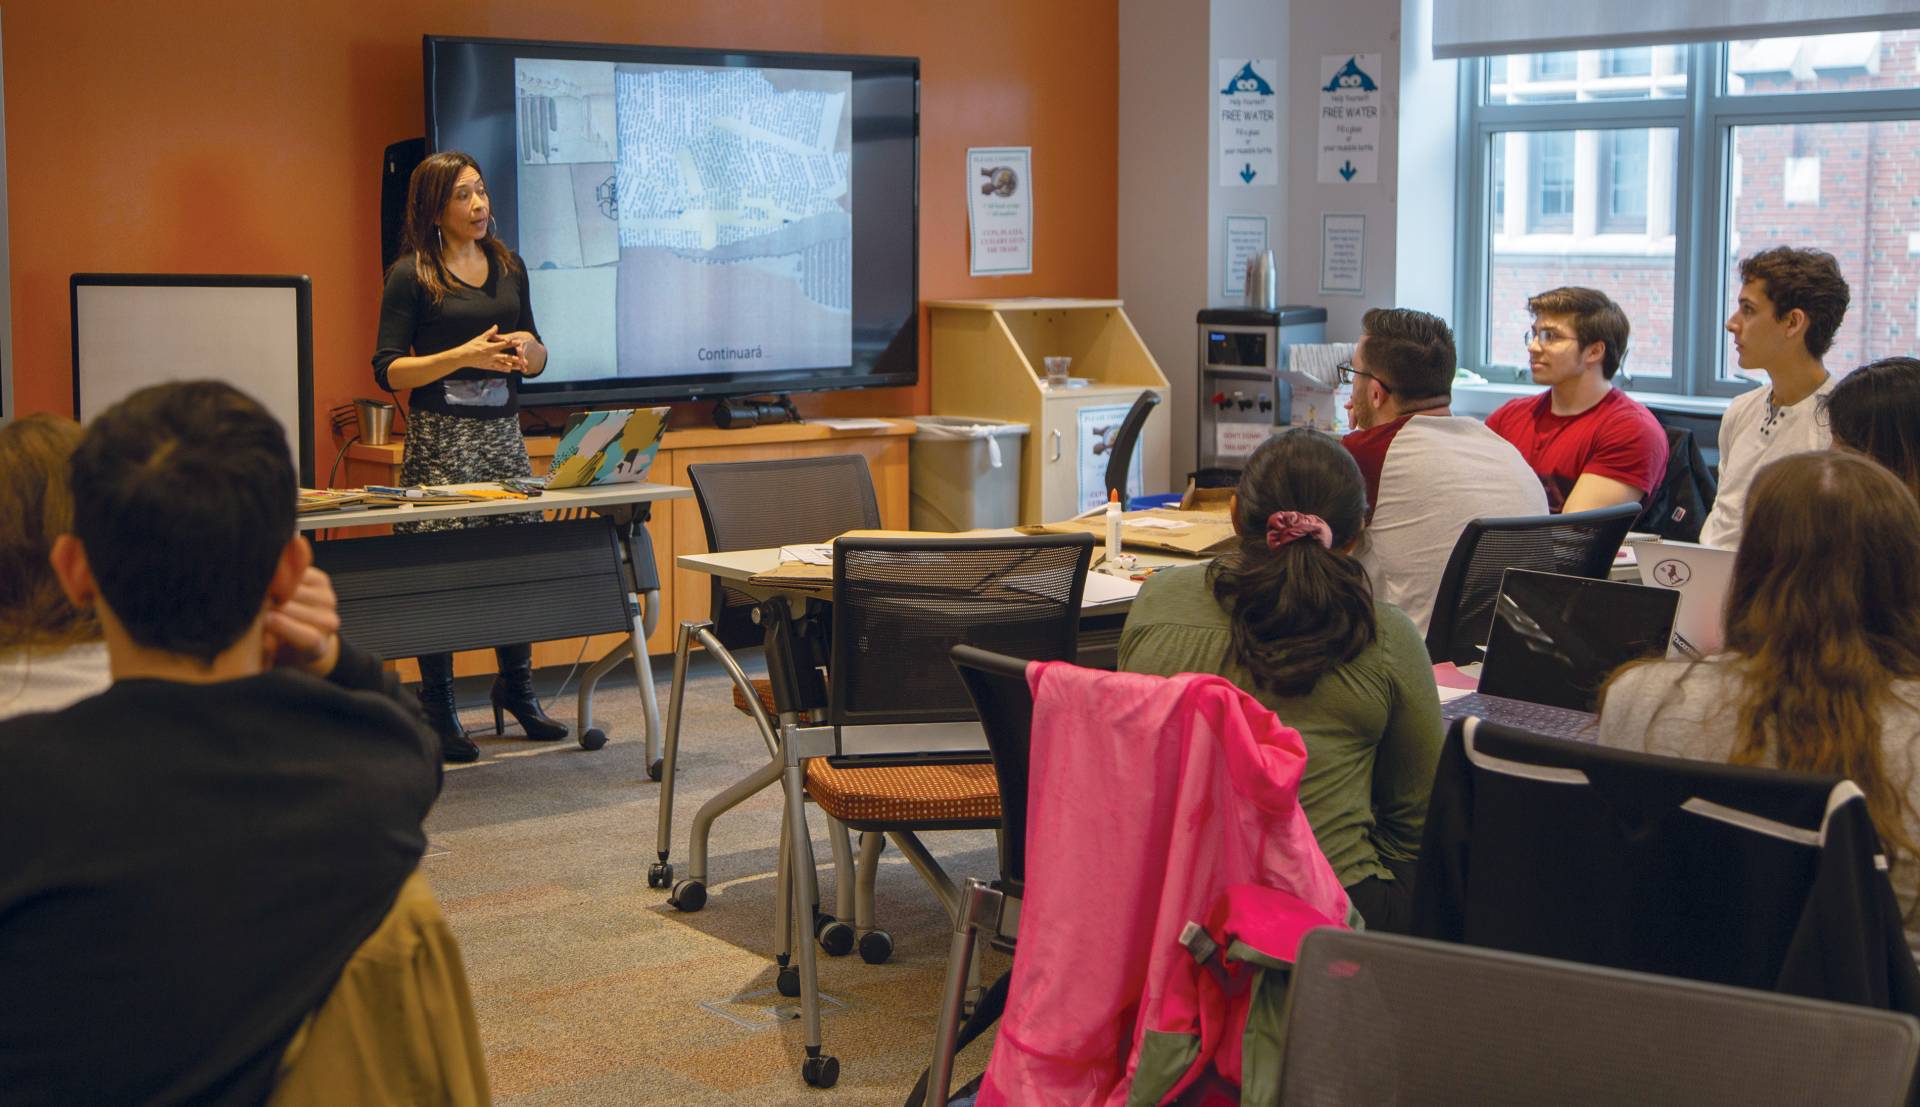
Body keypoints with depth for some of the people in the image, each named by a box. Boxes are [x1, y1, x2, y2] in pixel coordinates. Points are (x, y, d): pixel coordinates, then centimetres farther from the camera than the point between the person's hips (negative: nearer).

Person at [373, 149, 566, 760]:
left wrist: (528, 349, -4)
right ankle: (438, 711, 8)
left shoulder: (509, 266, 13)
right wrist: (464, 356, -18)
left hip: (504, 432, 5)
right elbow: (388, 370, -8)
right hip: (440, 437, -5)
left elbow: (537, 359, 20)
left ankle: (516, 688, 22)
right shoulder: (411, 274, -4)